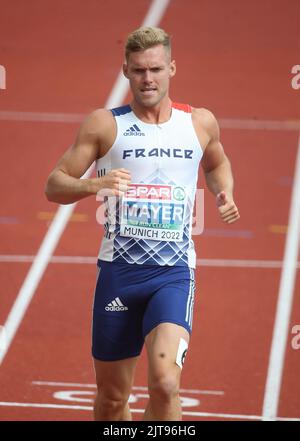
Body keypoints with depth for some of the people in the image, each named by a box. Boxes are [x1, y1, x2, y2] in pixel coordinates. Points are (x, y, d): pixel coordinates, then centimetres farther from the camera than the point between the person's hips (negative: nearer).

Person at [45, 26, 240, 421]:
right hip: (118, 271, 0)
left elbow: (216, 163, 29)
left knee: (165, 383, -23)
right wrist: (93, 185, -20)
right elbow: (54, 186, 0)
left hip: (174, 274, 0)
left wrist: (224, 193, 8)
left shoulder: (200, 123, 6)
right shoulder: (104, 125, 0)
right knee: (112, 398, 10)